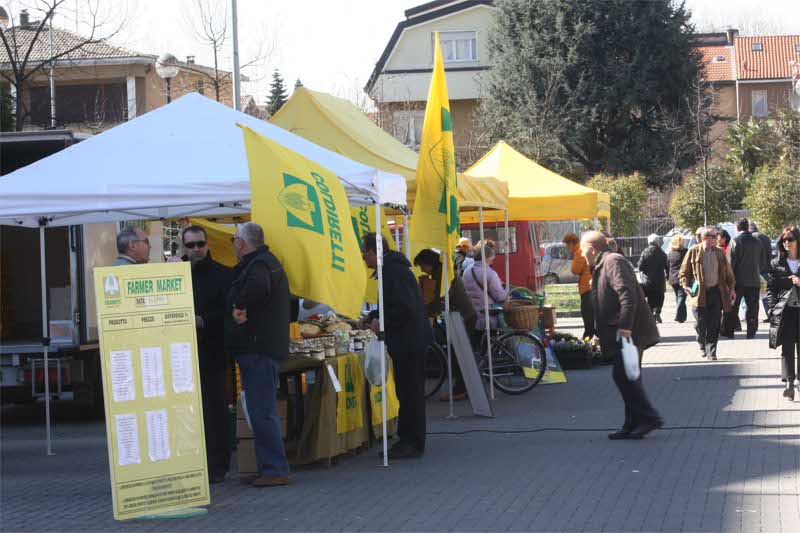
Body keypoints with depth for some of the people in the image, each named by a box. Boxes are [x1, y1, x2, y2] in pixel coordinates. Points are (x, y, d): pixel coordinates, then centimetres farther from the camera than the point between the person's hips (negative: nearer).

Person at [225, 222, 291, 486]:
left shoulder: (258, 265, -14)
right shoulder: (267, 262, 22)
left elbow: (257, 286, -37)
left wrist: (239, 307, -22)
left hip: (258, 349, -11)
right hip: (265, 348, 11)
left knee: (261, 411, -10)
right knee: (264, 411, 15)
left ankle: (274, 470, -9)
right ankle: (271, 468, 19)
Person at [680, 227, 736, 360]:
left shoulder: (720, 253, 9)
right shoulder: (693, 251, -1)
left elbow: (728, 273, 16)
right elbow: (684, 272, 4)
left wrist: (731, 288, 11)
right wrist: (686, 286, -8)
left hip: (716, 292, 2)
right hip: (700, 293, -2)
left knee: (714, 325, -2)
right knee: (701, 323, 0)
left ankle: (711, 351, 5)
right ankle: (702, 345, 26)